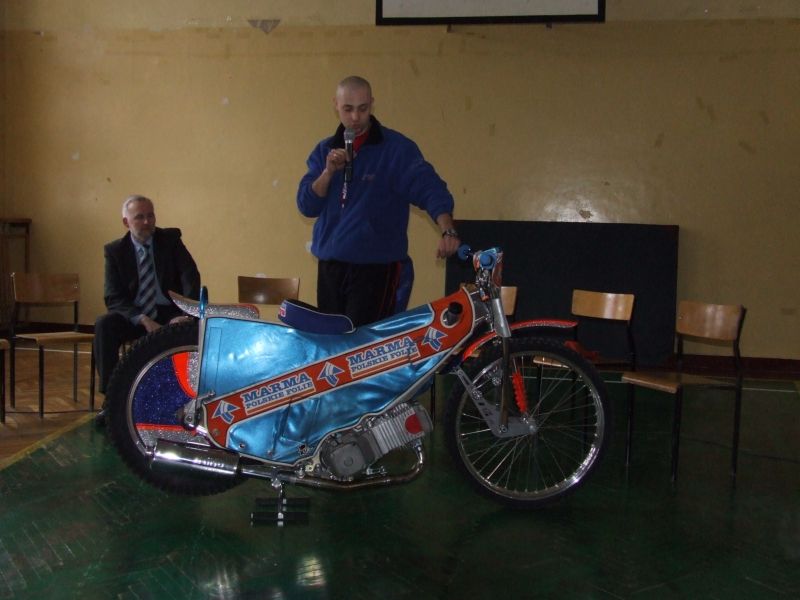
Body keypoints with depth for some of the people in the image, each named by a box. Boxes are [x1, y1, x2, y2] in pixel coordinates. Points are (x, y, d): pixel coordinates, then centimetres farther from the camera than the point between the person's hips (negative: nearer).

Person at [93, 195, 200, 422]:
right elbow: (113, 298, -7)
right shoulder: (115, 250, 0)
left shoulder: (171, 239, 0)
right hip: (133, 316, 1)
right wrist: (143, 319, -25)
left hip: (169, 313, -1)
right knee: (104, 325, -28)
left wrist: (187, 314, -28)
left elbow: (190, 278, -11)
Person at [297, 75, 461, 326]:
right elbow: (306, 205, 4)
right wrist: (328, 171, -13)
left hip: (376, 266, -5)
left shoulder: (397, 148, -5)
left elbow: (429, 188, -17)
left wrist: (447, 231, -34)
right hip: (329, 265, 5)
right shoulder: (325, 150, 10)